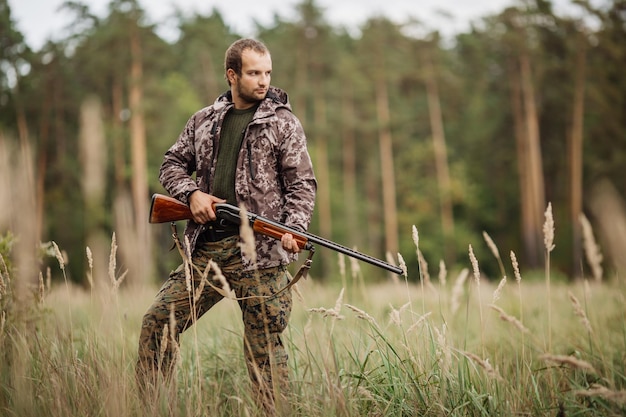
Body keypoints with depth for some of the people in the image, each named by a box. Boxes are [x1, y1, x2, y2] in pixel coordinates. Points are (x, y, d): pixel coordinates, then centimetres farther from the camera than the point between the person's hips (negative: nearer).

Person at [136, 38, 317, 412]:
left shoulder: (283, 122, 3)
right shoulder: (204, 120, 15)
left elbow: (303, 184, 0)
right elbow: (173, 164, 20)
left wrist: (294, 228, -18)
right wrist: (192, 193, -1)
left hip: (258, 254, -4)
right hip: (206, 248, 4)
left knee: (264, 346, -4)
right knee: (158, 321, 2)